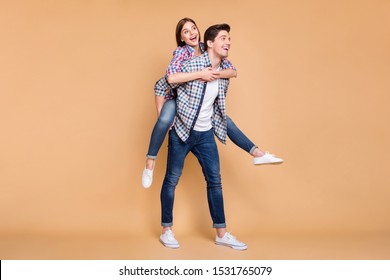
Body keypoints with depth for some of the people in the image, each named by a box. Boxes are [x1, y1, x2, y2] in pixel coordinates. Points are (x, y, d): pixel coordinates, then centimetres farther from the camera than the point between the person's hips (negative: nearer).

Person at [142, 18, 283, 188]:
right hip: (176, 97, -5)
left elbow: (233, 72, -16)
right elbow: (170, 78, -43)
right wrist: (200, 74, -41)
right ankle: (149, 165, -24)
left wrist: (214, 74, -34)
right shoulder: (181, 52, -24)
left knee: (225, 121, -2)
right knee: (165, 121, -36)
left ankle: (258, 154, 3)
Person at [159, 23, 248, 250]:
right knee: (172, 180, 4)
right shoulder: (190, 65, -17)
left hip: (206, 134, 6)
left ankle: (221, 233, 16)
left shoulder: (226, 70, 2)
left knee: (215, 181, 6)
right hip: (181, 131, -6)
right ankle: (166, 230, 18)